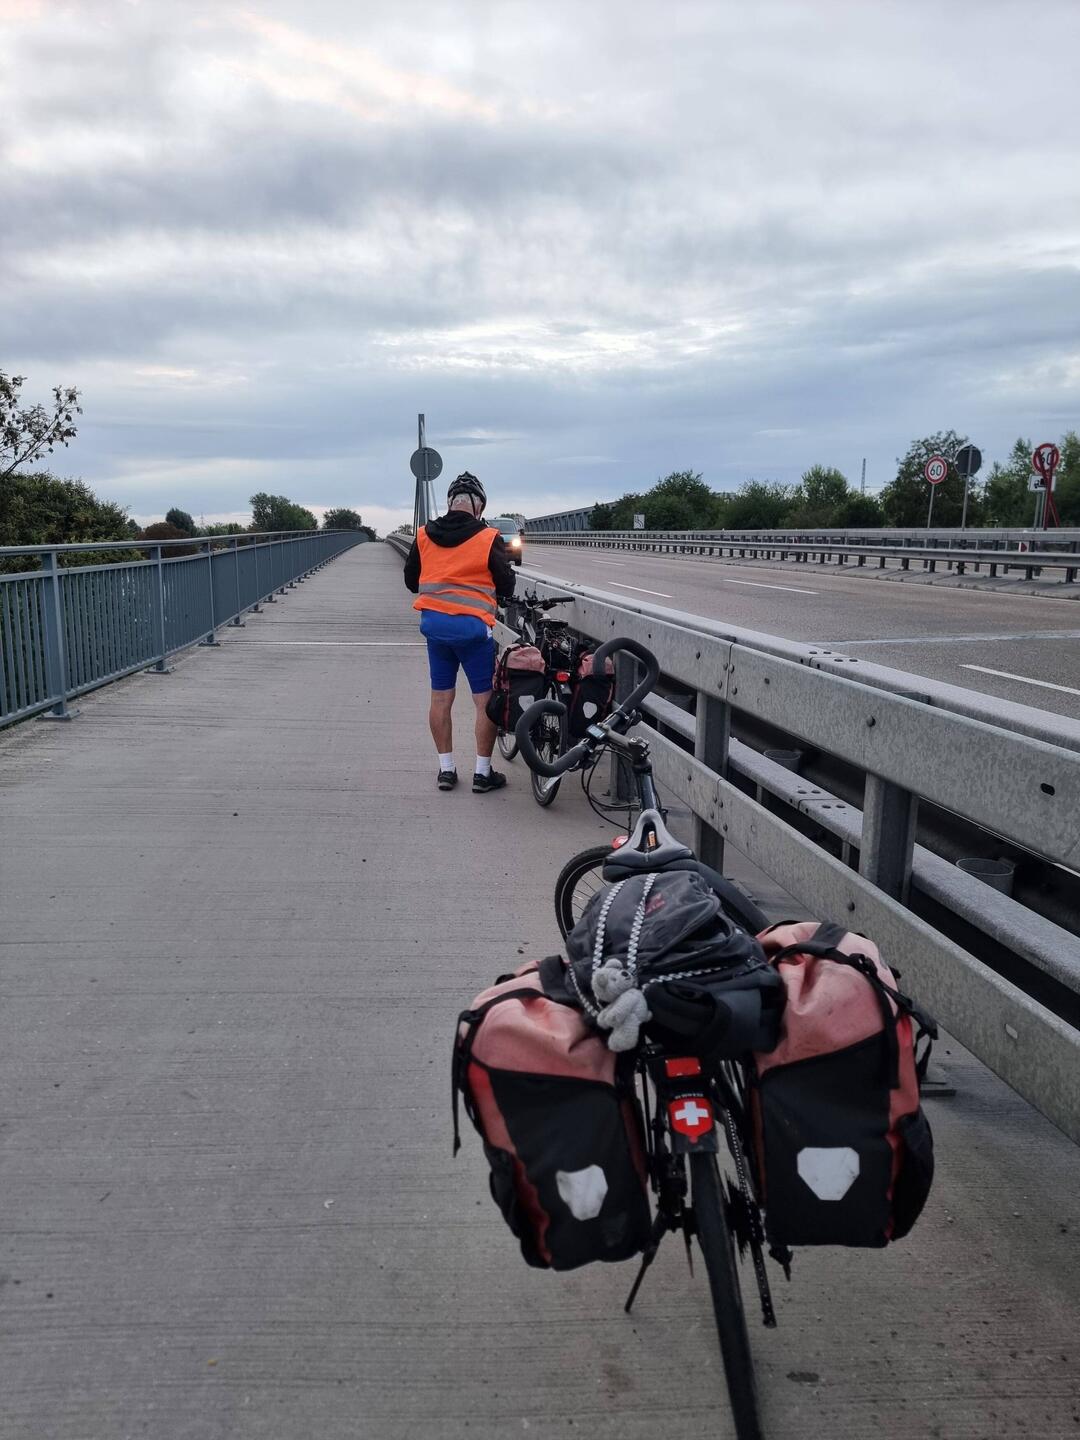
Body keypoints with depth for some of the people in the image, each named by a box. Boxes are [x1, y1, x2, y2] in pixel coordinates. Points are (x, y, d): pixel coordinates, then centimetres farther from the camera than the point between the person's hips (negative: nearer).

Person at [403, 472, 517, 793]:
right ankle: (482, 773, 10)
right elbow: (506, 585, -2)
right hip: (472, 625, -4)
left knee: (441, 698, 13)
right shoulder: (487, 538, -9)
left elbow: (411, 580, 12)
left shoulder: (424, 535, 3)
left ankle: (446, 769, 20)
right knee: (486, 700, 6)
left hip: (433, 622, 5)